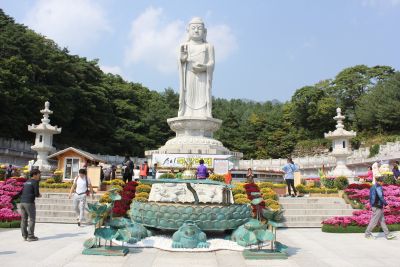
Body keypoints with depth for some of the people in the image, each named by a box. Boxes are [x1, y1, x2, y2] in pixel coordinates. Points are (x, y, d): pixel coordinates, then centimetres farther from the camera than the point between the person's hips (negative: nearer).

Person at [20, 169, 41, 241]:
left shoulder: (26, 182, 20)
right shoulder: (35, 182, -6)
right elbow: (36, 194, -12)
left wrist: (37, 194, 15)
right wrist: (39, 195, 11)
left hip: (22, 202, 8)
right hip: (29, 203, -8)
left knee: (24, 220, 8)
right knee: (32, 219, -1)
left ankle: (25, 236, 11)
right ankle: (30, 236, -1)